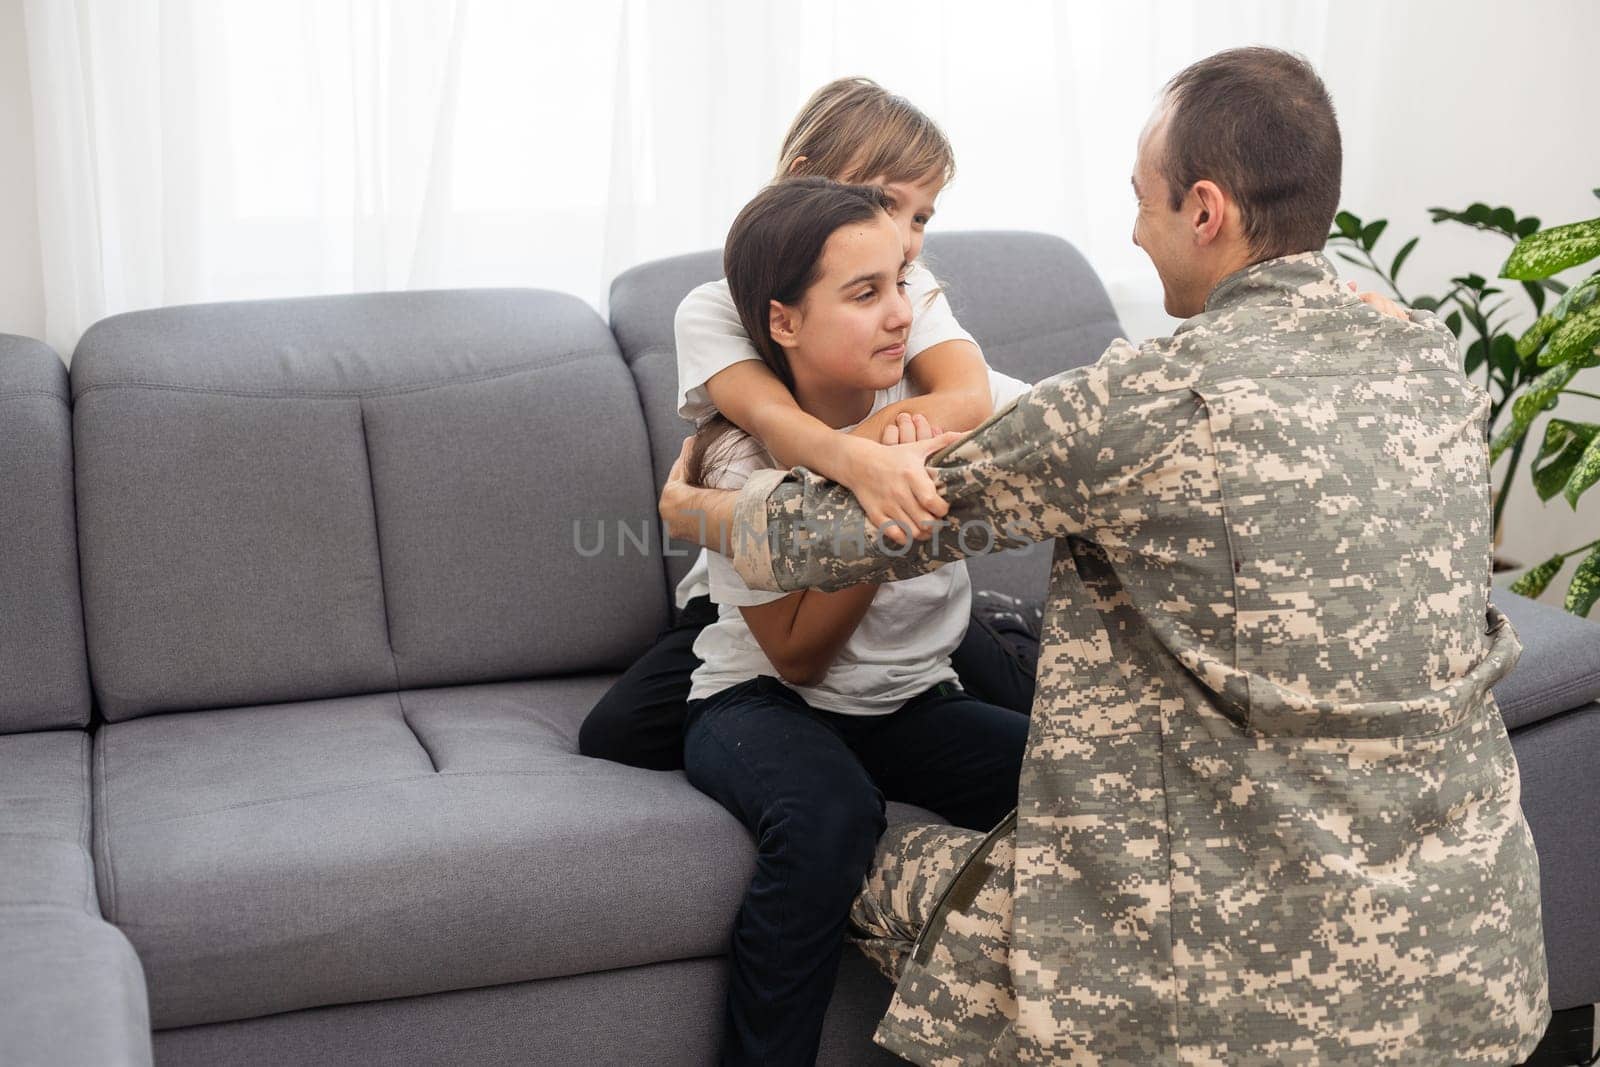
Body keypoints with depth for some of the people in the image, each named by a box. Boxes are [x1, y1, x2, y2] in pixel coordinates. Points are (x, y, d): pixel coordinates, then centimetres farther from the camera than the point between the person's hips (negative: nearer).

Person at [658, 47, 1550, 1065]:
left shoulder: (1149, 402, -19)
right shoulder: (1435, 363, 1)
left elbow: (880, 523, -7)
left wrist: (700, 509, 12)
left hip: (1273, 967, -7)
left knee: (900, 878, 16)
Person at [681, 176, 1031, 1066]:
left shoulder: (925, 400, -5)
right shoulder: (744, 464, -17)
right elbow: (798, 657, -15)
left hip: (912, 701, 4)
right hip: (765, 703, -4)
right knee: (829, 813, -38)